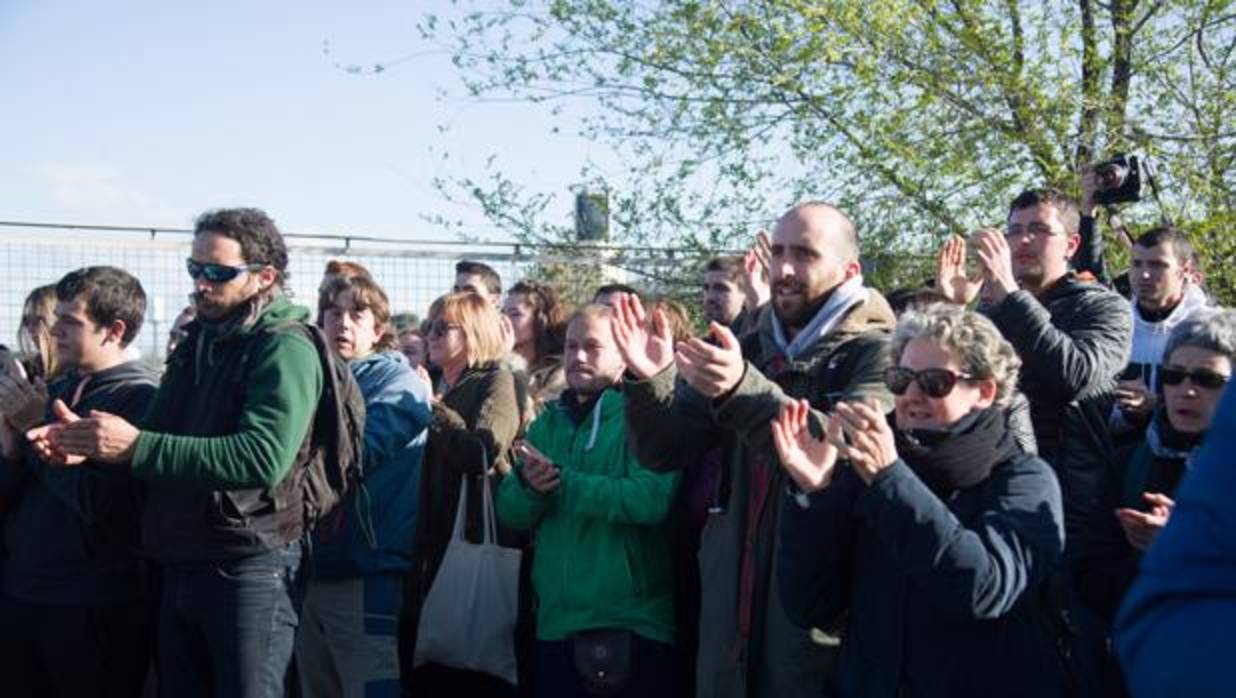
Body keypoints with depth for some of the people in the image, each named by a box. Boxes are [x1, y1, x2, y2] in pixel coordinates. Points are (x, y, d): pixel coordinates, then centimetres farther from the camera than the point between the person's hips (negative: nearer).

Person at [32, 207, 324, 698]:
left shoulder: (285, 350, -12)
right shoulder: (198, 341, 14)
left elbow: (262, 457, -26)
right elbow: (160, 438, 14)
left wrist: (135, 446, -27)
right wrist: (90, 443, -8)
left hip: (250, 569, -8)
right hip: (180, 566, 8)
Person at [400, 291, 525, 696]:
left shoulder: (496, 380, -2)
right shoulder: (438, 387, 19)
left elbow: (485, 450, -20)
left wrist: (431, 407, -11)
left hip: (480, 542, -7)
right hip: (435, 545, 7)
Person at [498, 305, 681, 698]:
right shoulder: (547, 423, 13)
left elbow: (652, 499, -21)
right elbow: (510, 511, 8)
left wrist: (562, 482, -18)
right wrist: (529, 488, -14)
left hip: (632, 621, -5)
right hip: (556, 620, 5)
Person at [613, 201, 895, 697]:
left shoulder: (875, 353, -6)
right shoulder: (748, 351, 12)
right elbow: (664, 451, 6)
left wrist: (742, 390, -35)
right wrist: (649, 381, -14)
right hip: (730, 609, 5)